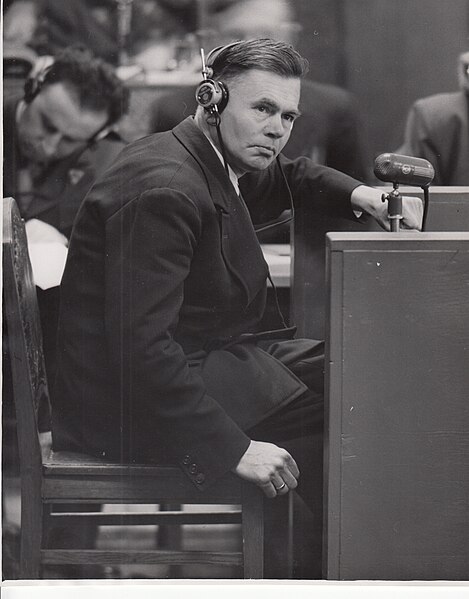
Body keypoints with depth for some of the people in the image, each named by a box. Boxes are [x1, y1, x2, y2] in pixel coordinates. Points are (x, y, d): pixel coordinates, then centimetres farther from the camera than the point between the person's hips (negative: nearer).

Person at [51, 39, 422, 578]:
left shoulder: (217, 163, 7)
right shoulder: (164, 191, -25)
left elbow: (288, 176, 31)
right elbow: (141, 344, -32)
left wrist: (357, 195, 8)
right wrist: (233, 447, -32)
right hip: (127, 403, -11)